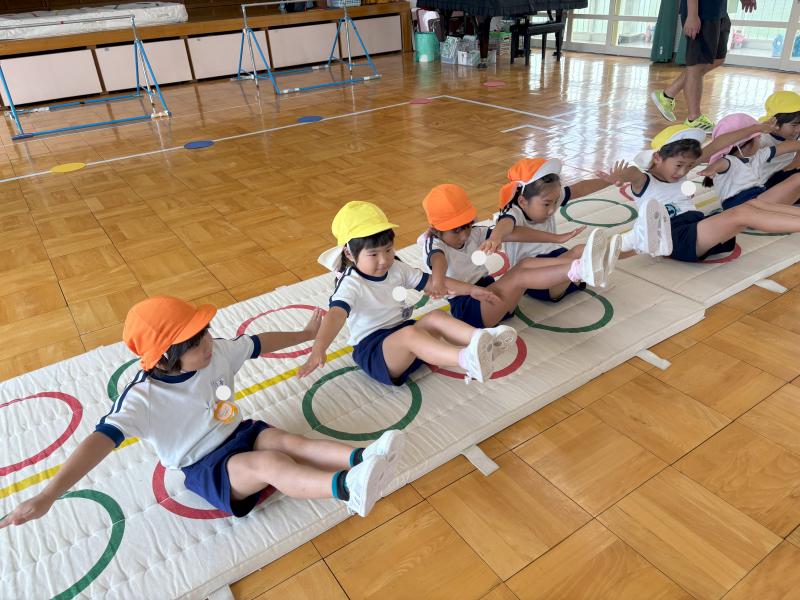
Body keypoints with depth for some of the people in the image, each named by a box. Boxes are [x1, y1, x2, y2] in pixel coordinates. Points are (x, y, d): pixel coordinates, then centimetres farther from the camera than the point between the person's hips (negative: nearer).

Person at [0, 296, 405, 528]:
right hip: (205, 468, -6)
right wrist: (47, 496, -43)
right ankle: (349, 487, -50)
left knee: (291, 442, -22)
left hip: (240, 433, 6)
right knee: (271, 465, -31)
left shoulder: (217, 353, -9)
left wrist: (306, 334, 18)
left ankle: (361, 458, -36)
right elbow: (102, 440, -33)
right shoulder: (143, 398, -24)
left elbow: (259, 343, 5)